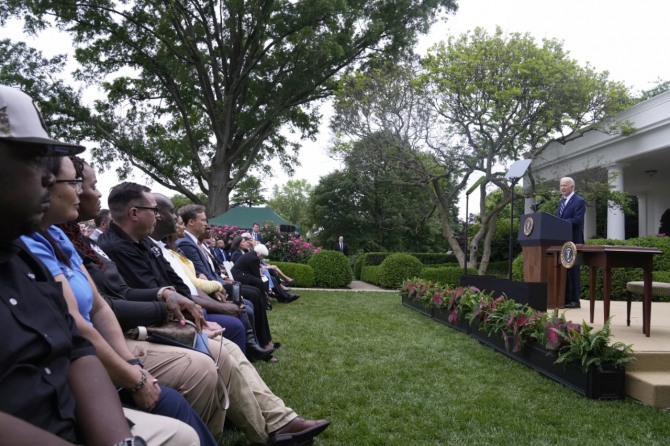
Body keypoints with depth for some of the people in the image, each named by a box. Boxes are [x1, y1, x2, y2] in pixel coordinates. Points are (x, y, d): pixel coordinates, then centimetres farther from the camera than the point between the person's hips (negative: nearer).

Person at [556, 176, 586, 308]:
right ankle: (564, 298, 15)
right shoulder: (561, 201, 19)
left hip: (572, 241, -8)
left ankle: (574, 300, -1)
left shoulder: (579, 201, -7)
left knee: (572, 270, -6)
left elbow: (577, 220, -18)